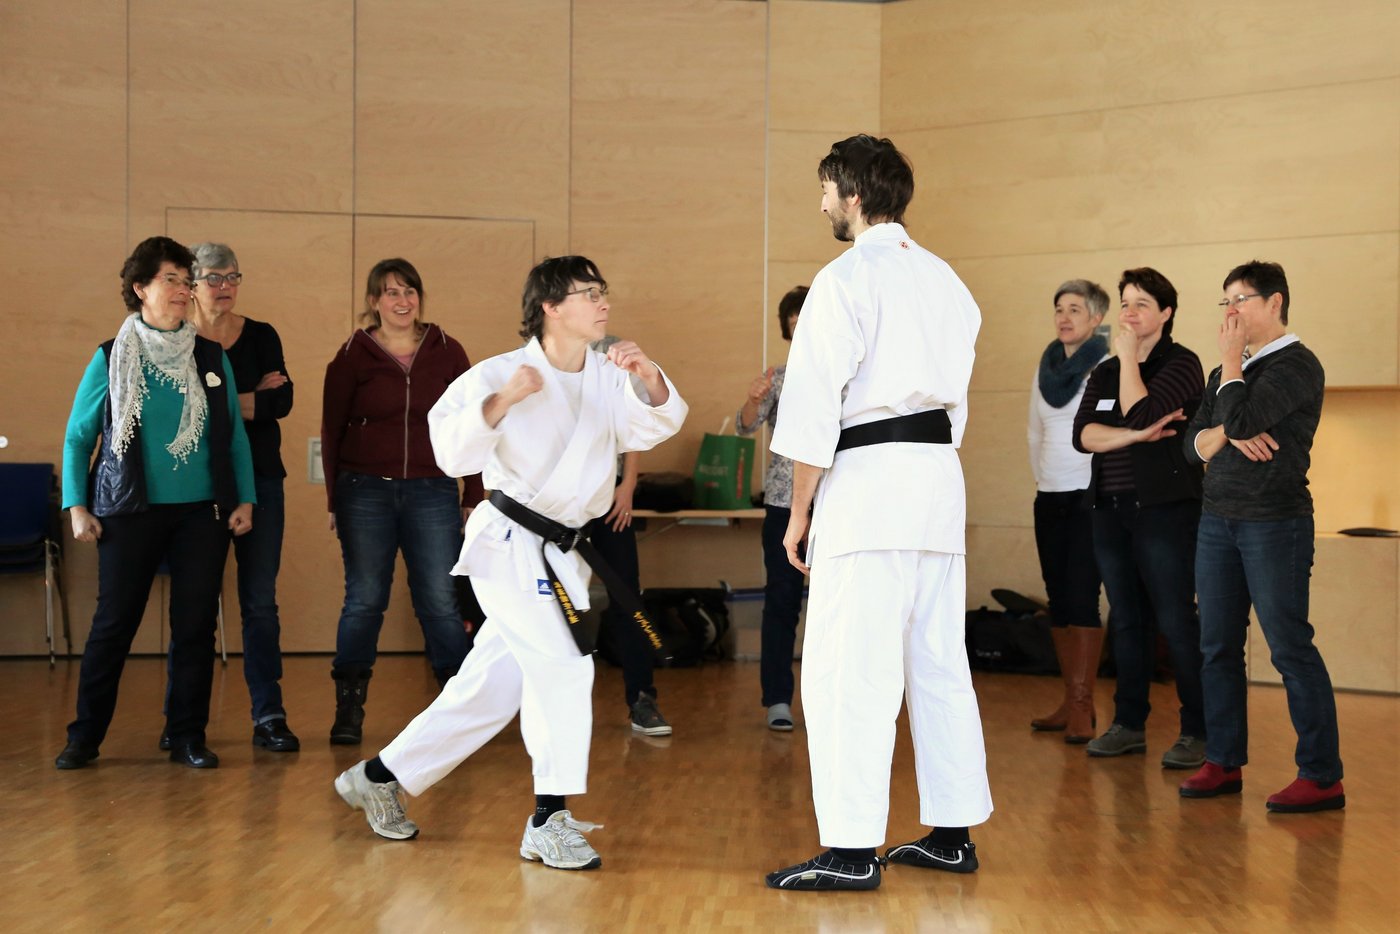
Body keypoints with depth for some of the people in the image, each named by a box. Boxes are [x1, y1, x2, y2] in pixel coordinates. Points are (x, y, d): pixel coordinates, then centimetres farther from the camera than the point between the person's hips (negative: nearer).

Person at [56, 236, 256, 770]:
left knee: (196, 625, 2)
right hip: (129, 512, -2)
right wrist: (77, 507, -2)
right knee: (113, 623, 0)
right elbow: (77, 438, 6)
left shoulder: (211, 359, 8)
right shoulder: (110, 359, 2)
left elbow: (235, 436, 10)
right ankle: (85, 736, 11)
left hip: (202, 512, 2)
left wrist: (244, 500, 2)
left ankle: (188, 736, 11)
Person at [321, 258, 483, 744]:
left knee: (441, 601, 0)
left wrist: (473, 498, 4)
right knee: (364, 599, 2)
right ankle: (348, 712, 10)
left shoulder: (447, 352, 4)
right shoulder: (353, 356, 1)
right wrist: (334, 502, 2)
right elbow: (332, 432, 5)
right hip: (366, 490, -1)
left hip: (432, 491, 1)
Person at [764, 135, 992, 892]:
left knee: (847, 671, -6)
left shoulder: (847, 279, -8)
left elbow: (813, 404, -12)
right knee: (939, 664, 12)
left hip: (868, 481, -8)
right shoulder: (945, 281, 16)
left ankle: (851, 850, -6)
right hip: (940, 482, 8)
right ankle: (952, 834, 19)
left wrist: (799, 511, -6)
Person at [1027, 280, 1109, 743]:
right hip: (1049, 497, 6)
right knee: (1058, 600, 7)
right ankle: (1072, 700, 14)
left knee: (1082, 599, -8)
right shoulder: (1045, 366, 10)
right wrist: (1040, 476, 10)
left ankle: (1082, 705, -4)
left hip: (1089, 496, -6)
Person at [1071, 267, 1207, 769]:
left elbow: (1139, 414, -19)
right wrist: (1135, 435, -15)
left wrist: (1128, 355, -8)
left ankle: (1197, 732, -1)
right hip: (1111, 511, 7)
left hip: (1165, 508, -6)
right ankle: (1129, 724, 19)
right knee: (1126, 621, 11)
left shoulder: (1181, 364, -4)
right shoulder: (1105, 372, 14)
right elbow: (1082, 433, 0)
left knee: (1177, 623, -7)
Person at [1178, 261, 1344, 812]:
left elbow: (1242, 417, -21)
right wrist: (1228, 433, -10)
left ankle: (1322, 776, -2)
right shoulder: (1228, 372, 17)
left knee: (1290, 648, -7)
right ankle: (1224, 763, 16)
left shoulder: (1296, 365, -8)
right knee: (1218, 646, 8)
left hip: (1275, 523, -8)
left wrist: (1231, 359, -7)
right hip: (1218, 519, 8)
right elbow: (1193, 445, 11)